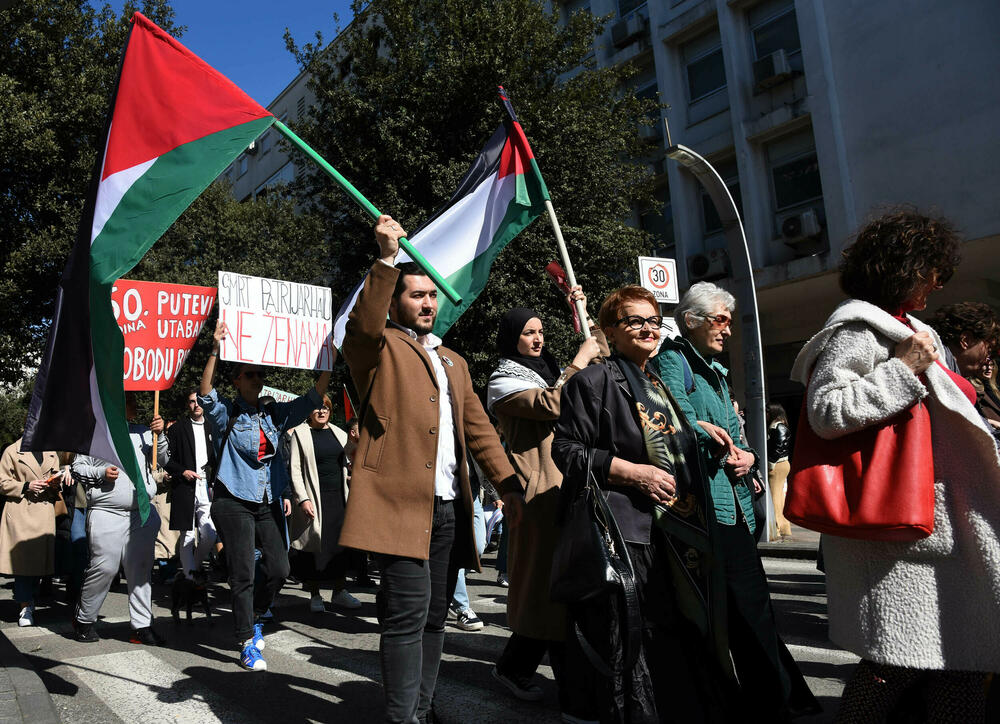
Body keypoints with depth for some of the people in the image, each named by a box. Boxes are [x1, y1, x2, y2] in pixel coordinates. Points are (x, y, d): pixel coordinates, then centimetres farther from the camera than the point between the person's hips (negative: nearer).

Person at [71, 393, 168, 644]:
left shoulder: (143, 432, 13)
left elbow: (163, 460, 9)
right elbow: (77, 467, 6)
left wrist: (159, 435, -6)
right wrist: (101, 473, -10)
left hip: (143, 513, 3)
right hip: (107, 513, -3)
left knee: (140, 570, 5)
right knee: (104, 568, -5)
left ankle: (142, 626, 11)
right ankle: (84, 620, 17)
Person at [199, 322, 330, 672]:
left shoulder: (274, 414, 11)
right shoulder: (225, 414, -1)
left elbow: (312, 399, 8)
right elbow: (205, 394, -21)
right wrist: (215, 351, -33)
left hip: (269, 503, 5)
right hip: (234, 502, -5)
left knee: (279, 569, 2)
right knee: (243, 575, -3)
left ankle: (253, 620, 29)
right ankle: (247, 644, 10)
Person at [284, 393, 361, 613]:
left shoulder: (338, 433, 13)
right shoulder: (300, 433, -2)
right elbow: (294, 469, -7)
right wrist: (303, 499, -15)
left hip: (339, 496, 5)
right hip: (314, 499, -4)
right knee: (315, 545, -1)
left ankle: (339, 592, 15)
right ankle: (315, 595, 11)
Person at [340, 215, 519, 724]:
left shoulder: (454, 363, 24)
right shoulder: (379, 348, 5)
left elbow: (478, 429, 21)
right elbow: (364, 324, -20)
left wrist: (510, 482, 10)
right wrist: (386, 259, -27)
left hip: (449, 509, 7)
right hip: (402, 501, -7)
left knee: (435, 615, 12)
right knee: (408, 613, -10)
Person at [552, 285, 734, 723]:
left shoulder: (661, 385, 19)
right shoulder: (594, 382, -5)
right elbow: (566, 449, -9)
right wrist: (633, 472, -15)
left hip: (677, 533, 7)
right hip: (626, 532, -7)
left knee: (681, 634, 8)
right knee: (630, 639, -4)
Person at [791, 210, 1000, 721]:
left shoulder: (907, 328, 19)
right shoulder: (857, 330, -11)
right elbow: (825, 412, -23)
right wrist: (905, 368, -19)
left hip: (937, 520, 10)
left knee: (952, 652, 12)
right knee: (899, 658, -6)